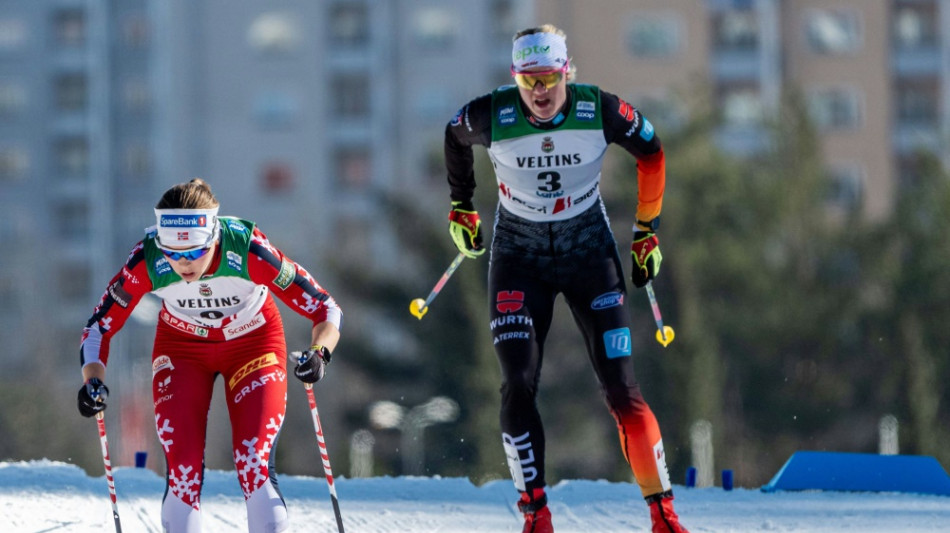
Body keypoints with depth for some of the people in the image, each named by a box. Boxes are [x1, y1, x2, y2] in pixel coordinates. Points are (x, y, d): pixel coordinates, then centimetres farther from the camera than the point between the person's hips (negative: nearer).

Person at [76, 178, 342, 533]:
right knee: (181, 467, -12)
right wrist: (93, 381, -35)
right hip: (181, 348, 1)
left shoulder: (249, 251, -34)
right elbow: (99, 326, -17)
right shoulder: (147, 262, -30)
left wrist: (319, 353, -46)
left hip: (253, 341, -1)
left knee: (254, 462, -15)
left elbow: (327, 310, -26)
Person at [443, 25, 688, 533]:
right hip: (519, 257, 0)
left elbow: (651, 151, 1)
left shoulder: (601, 111, -18)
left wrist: (646, 231, 5)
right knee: (518, 385, -13)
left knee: (620, 388, -8)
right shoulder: (491, 116, -18)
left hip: (589, 251, 0)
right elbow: (454, 136, 7)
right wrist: (461, 206, 17)